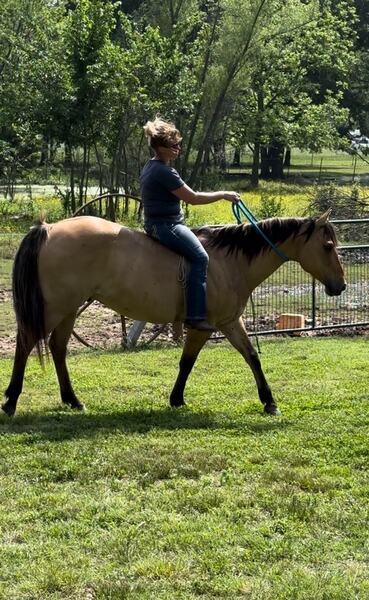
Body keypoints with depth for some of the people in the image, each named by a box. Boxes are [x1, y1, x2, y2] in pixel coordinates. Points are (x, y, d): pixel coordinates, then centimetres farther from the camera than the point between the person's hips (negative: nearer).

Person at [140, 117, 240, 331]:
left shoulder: (150, 167, 15)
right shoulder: (164, 172, -18)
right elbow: (193, 198, -16)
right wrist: (223, 195, -7)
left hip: (156, 223, 11)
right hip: (166, 225, -11)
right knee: (200, 257, -20)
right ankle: (195, 315, -28)